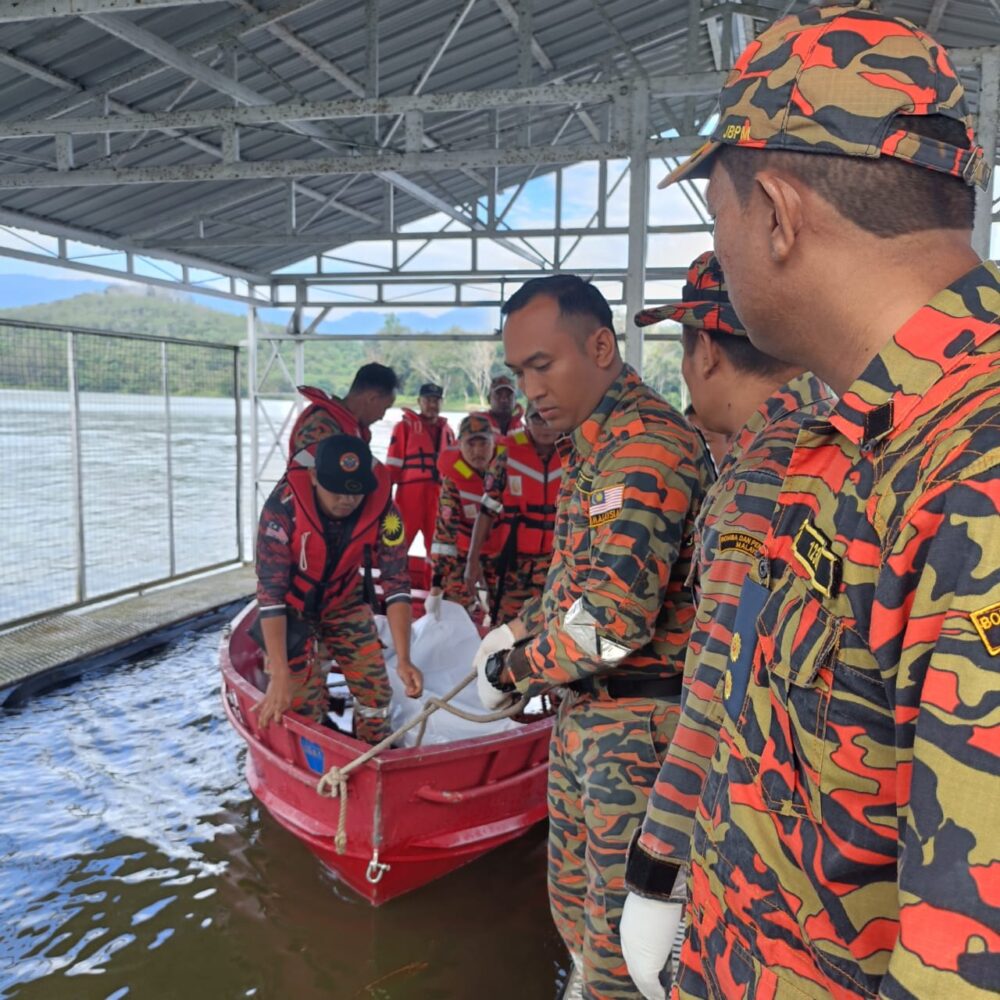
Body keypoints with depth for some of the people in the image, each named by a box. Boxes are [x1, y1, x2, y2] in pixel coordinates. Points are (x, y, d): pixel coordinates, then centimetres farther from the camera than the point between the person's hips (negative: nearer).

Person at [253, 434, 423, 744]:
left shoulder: (381, 507, -26)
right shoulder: (283, 506, -35)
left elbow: (396, 582, -20)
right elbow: (270, 591, -32)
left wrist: (403, 659, -28)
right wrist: (280, 675, -35)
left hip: (345, 601, 3)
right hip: (293, 607, -2)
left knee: (375, 689, 1)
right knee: (304, 704, -7)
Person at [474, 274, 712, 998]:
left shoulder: (646, 445, -21)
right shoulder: (592, 445, 12)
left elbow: (615, 615, -27)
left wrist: (512, 670, -13)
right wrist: (519, 632, 7)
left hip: (634, 723, -9)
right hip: (583, 710, 10)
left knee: (618, 916, 6)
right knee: (572, 893, 23)